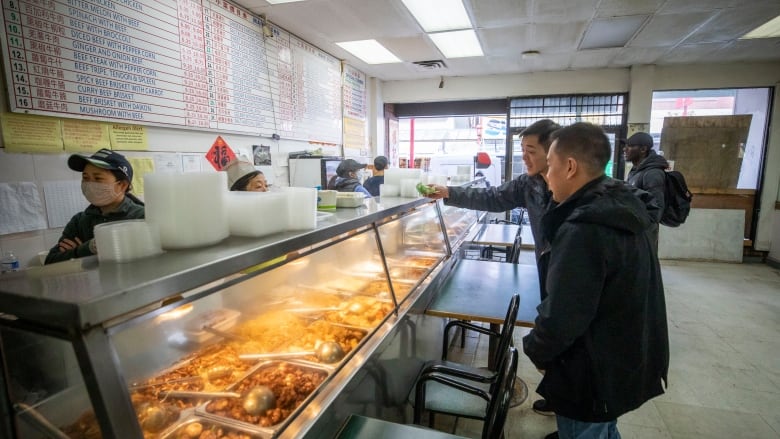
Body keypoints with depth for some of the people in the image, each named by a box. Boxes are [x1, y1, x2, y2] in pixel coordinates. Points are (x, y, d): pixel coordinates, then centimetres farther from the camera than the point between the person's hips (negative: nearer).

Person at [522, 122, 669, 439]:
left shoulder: (583, 230, -31)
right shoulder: (620, 212, 0)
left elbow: (561, 316, -28)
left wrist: (535, 350, -11)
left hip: (593, 375, -8)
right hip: (625, 360, 9)